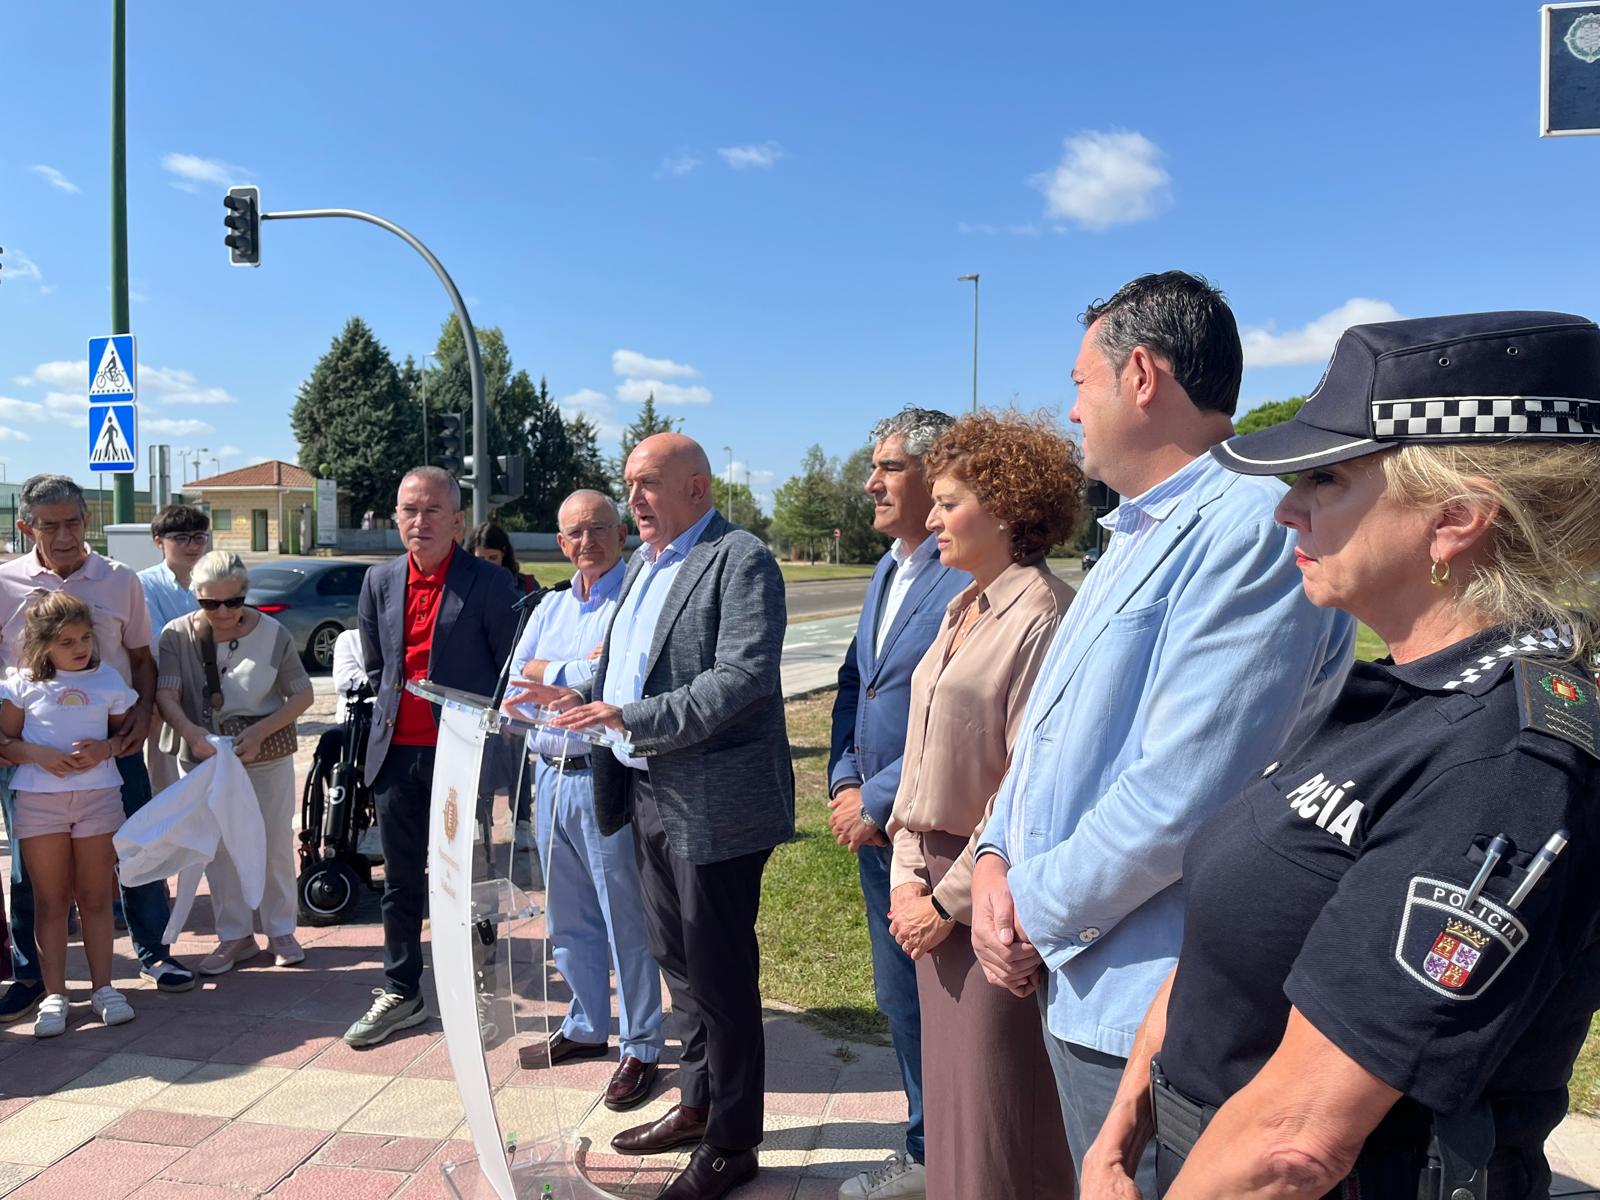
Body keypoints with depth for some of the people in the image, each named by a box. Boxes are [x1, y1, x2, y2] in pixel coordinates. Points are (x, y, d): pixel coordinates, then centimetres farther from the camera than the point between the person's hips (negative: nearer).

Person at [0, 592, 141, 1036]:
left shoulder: (107, 680, 4)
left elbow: (130, 729, 9)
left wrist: (104, 748, -11)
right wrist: (38, 754, -16)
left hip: (98, 795, 1)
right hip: (38, 797, -1)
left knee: (95, 897, 7)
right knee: (50, 900, 5)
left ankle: (103, 988, 15)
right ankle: (54, 995, 12)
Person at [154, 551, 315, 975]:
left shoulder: (272, 634, -7)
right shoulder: (178, 635, -6)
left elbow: (302, 694, -4)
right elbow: (166, 694, -14)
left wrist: (260, 731, -17)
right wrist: (190, 731, -34)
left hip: (268, 755, -1)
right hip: (204, 756, 1)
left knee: (276, 844, 7)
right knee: (217, 848, 8)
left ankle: (281, 931, 23)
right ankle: (235, 936, 22)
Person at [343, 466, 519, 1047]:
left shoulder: (488, 583, -8)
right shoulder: (379, 582, 7)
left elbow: (514, 669, -4)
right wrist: (391, 712, 12)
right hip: (398, 751, 5)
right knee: (401, 880, 14)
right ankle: (400, 994, 27)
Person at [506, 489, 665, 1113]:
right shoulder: (549, 608, 15)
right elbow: (514, 684, 8)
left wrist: (547, 671, -8)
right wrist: (581, 674, -10)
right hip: (551, 775, 7)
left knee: (625, 919, 1)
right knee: (568, 918, 17)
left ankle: (641, 1048, 13)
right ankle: (586, 1027, 33)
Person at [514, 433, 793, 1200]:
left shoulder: (740, 561, -13)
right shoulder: (643, 563, 15)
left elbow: (744, 676, -24)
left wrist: (633, 719, -30)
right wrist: (582, 699, 4)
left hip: (712, 805, -9)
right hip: (648, 797, 9)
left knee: (718, 973, 3)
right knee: (677, 962, 20)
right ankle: (697, 1103, 38)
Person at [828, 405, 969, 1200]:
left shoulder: (968, 580, -19)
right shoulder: (887, 572, 12)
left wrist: (880, 801, -17)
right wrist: (844, 784, 2)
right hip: (873, 826, 9)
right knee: (900, 998, 20)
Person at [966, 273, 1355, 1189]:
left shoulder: (1253, 527, -21)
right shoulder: (1137, 535, 13)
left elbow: (1178, 798, -27)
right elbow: (1054, 725, 16)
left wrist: (1036, 911, -13)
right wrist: (997, 858, 0)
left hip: (1149, 1015, -9)